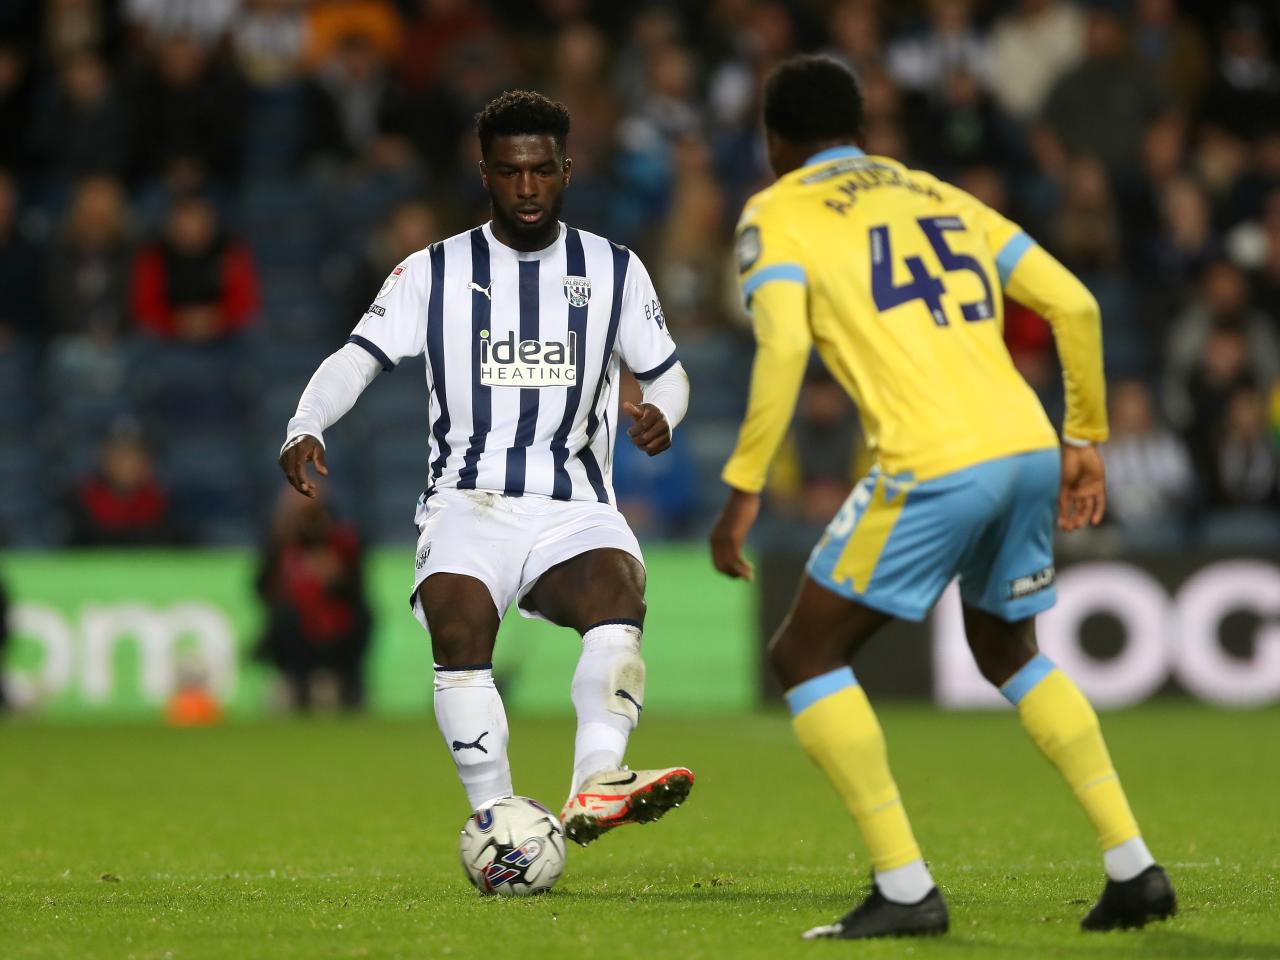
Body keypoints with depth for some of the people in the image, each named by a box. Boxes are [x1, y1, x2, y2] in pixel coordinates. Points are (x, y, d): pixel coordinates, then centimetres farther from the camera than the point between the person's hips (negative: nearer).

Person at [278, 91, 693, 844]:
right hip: (468, 501, 0)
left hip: (575, 507, 0)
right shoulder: (434, 272, 8)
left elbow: (666, 371, 16)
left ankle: (596, 785, -48)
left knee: (618, 591, -33)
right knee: (458, 626, -30)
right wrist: (306, 428, -18)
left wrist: (660, 413, -8)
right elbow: (358, 357, 1)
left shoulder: (614, 270, 11)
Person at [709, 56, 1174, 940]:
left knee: (805, 657, 8)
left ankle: (905, 887, -1)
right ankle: (1133, 866, 19)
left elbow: (782, 346, -10)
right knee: (1008, 653, 29)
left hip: (936, 468, -7)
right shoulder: (940, 196, 25)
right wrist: (1085, 439, 25)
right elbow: (1075, 305, 18)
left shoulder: (778, 213, 8)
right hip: (1029, 447, 7)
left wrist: (743, 489, -8)